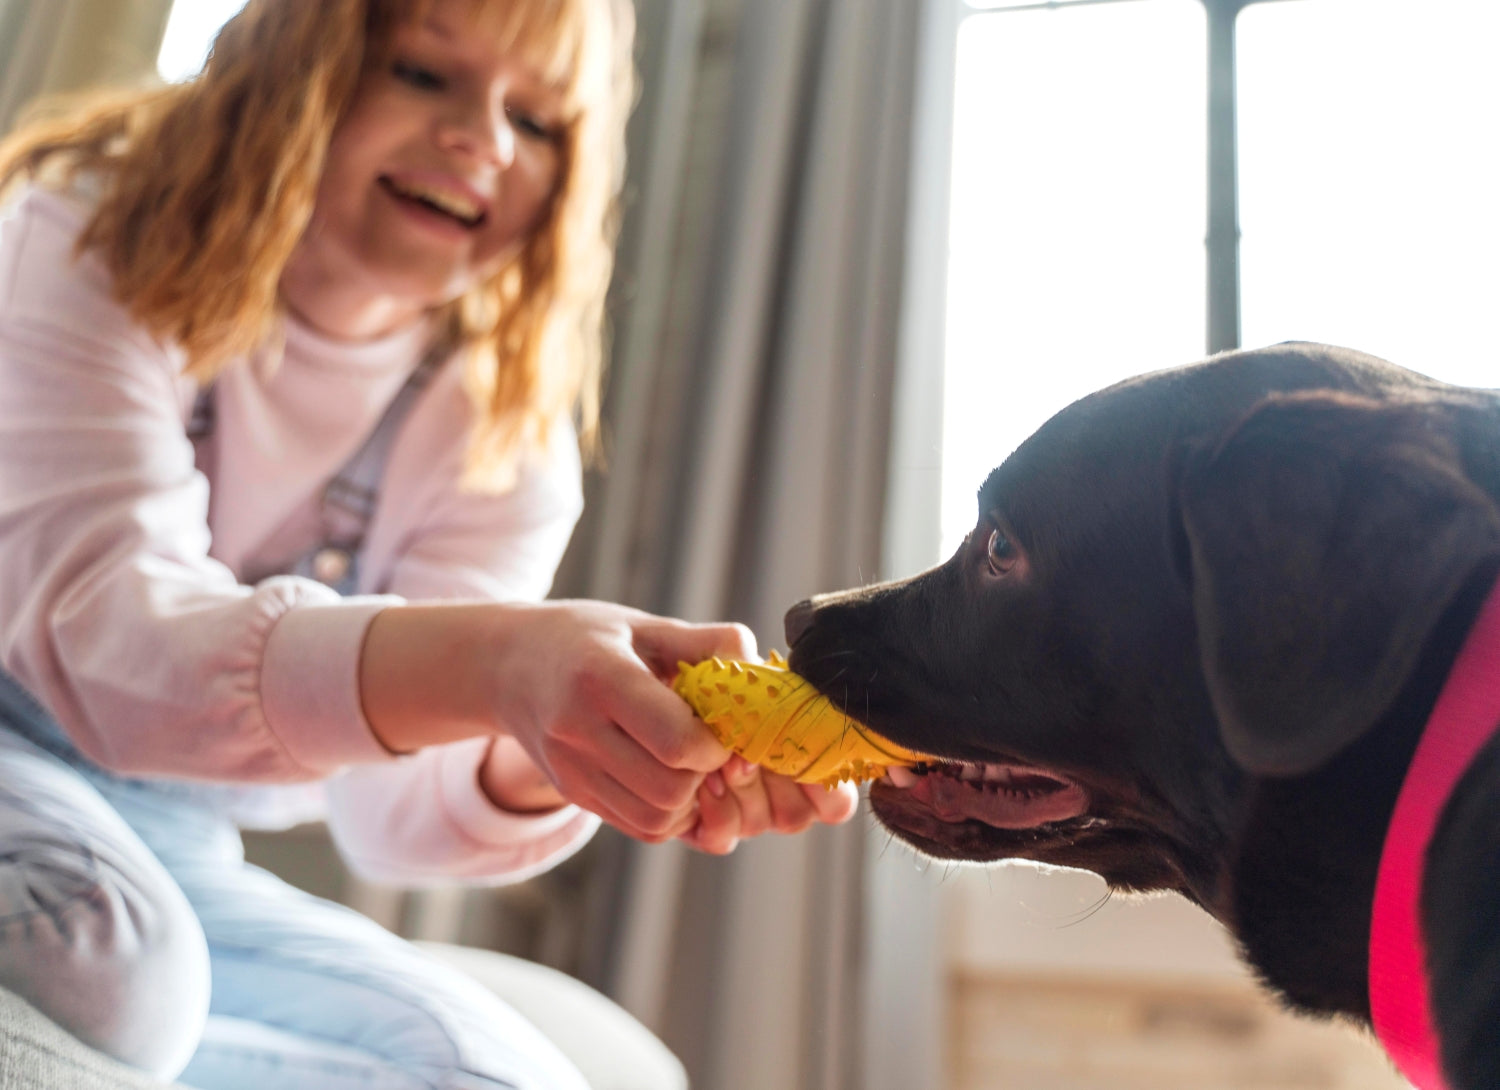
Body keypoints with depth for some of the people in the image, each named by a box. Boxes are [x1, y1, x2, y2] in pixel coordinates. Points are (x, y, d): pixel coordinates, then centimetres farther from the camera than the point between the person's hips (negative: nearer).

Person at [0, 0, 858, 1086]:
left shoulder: (503, 439, -4)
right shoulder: (96, 239, -13)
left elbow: (392, 802, -15)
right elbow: (97, 628, -31)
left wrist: (540, 767, -39)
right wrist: (491, 664, -48)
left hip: (170, 867, 5)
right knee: (94, 945, -36)